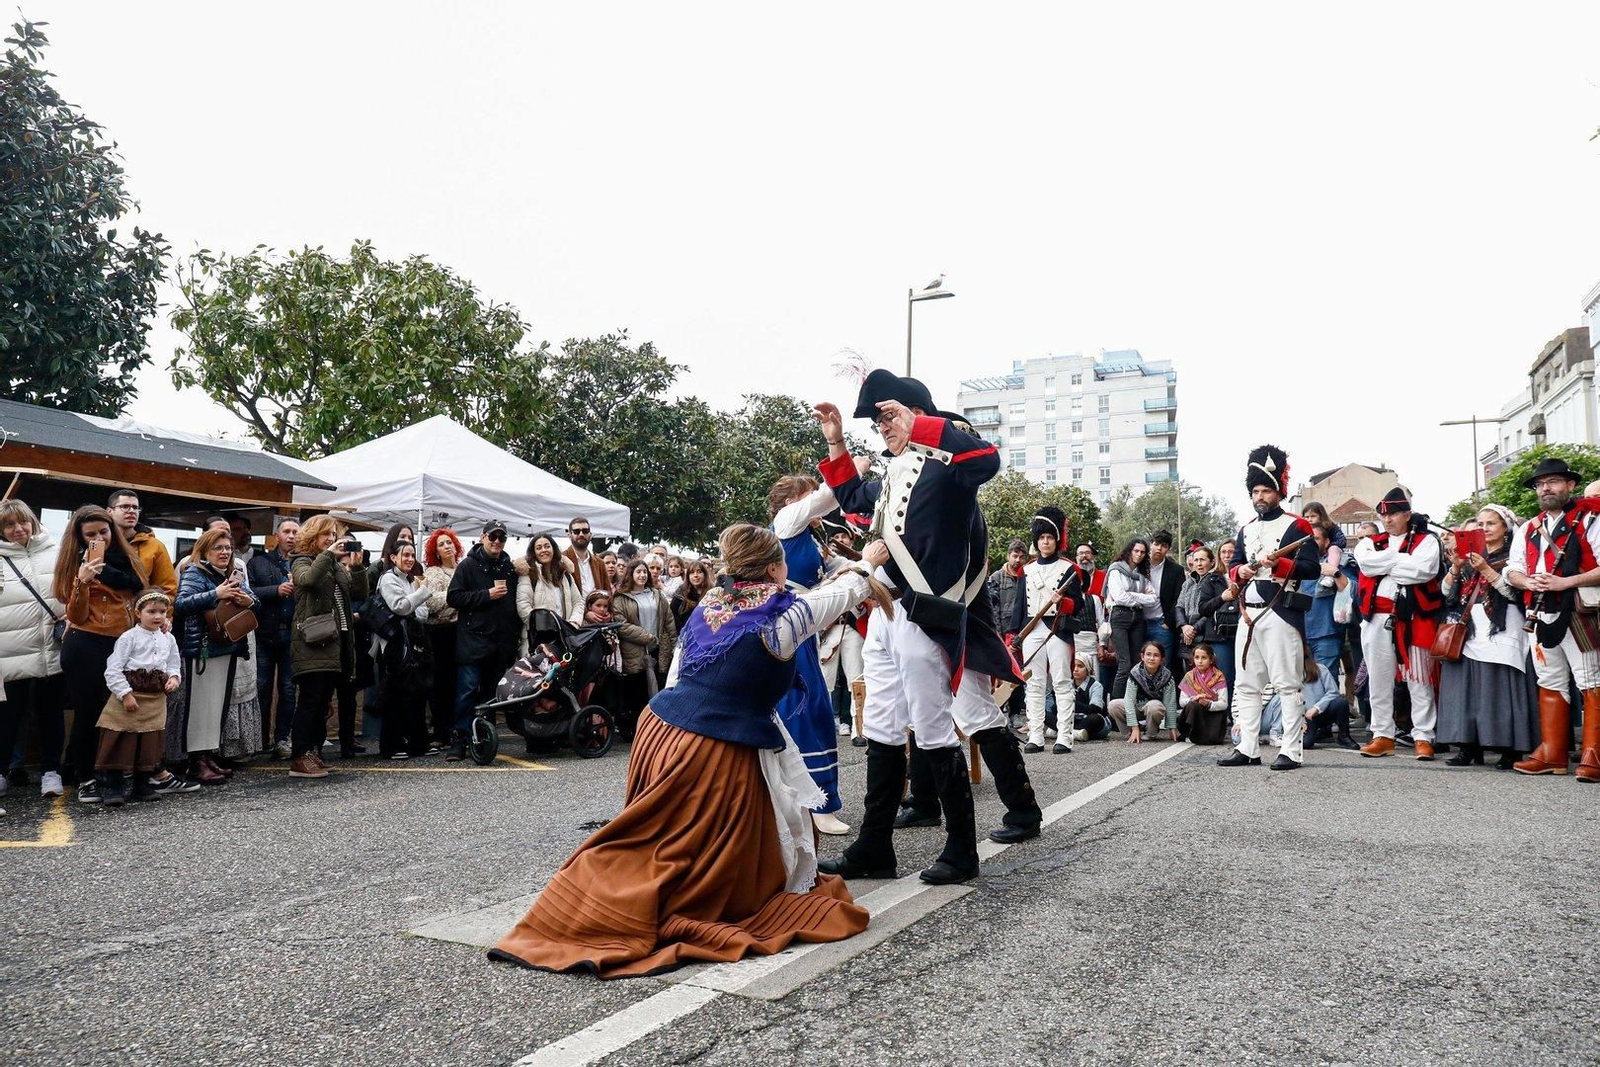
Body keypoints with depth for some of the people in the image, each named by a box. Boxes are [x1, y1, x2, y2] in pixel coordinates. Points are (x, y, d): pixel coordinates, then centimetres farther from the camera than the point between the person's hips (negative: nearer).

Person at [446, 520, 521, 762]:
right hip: (473, 640, -5)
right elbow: (453, 597, -7)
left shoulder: (510, 568, 15)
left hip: (502, 642, 5)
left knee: (492, 693, 9)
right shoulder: (468, 566, 2)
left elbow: (517, 602, 22)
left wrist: (516, 634, 13)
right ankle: (459, 740, -5)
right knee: (468, 690, -9)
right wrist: (486, 595, -13)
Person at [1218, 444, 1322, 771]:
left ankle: (1292, 751, -1)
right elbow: (1233, 570, 20)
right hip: (1248, 613, 7)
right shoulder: (1245, 530, 19)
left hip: (1280, 613, -7)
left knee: (1287, 684, -5)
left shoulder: (1297, 526, 0)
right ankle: (1248, 749, 13)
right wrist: (1240, 571, -2)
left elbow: (1311, 568, -7)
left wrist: (1277, 563, -20)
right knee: (1245, 685, 7)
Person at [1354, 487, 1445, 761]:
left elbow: (1423, 569, -14)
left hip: (1412, 619, -4)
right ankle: (1383, 736, 14)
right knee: (1378, 680, 7)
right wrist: (1402, 558, -6)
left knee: (1418, 680, -1)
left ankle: (1423, 737, 5)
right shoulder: (1370, 543, 16)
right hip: (1377, 619, 4)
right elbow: (1366, 563, -6)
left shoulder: (1426, 541, 6)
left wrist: (1384, 566, -5)